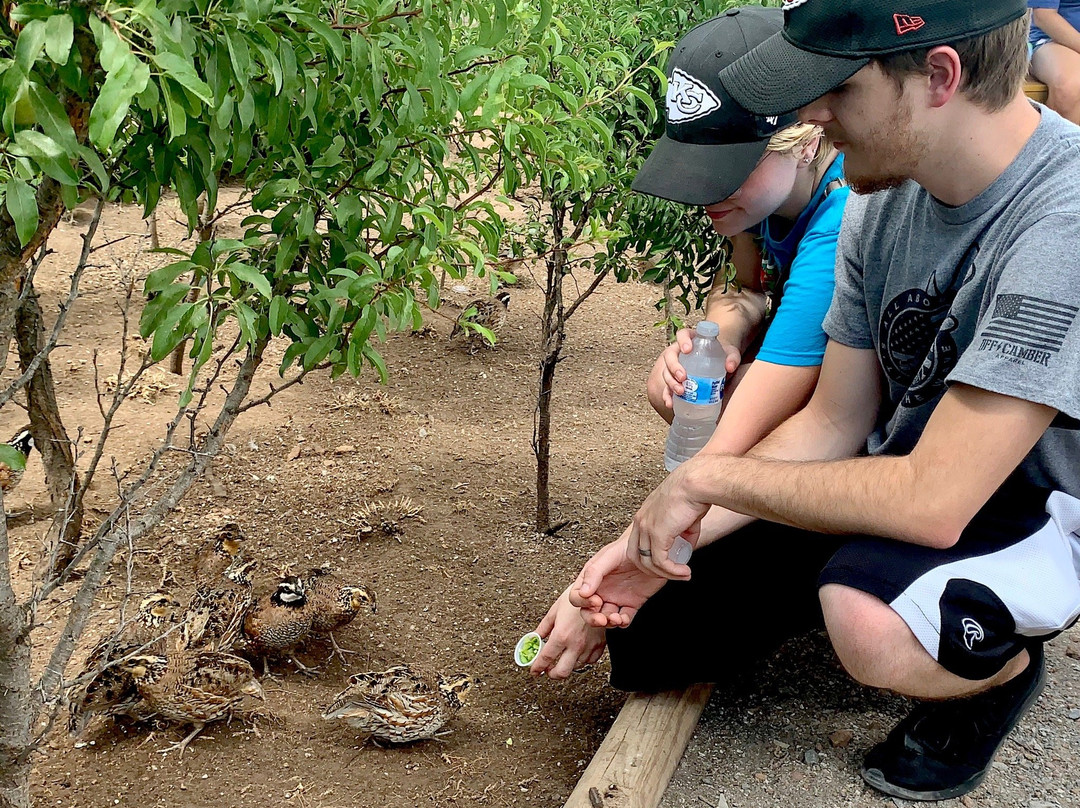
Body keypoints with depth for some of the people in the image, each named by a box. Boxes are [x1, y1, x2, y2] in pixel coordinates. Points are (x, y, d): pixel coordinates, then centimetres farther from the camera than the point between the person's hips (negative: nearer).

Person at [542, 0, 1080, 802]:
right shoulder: (883, 199, -7)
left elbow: (933, 501, -34)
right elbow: (832, 423, -1)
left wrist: (709, 478, -22)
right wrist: (666, 539, -11)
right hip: (913, 480, 6)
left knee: (867, 620, -38)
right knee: (647, 632, 2)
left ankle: (1002, 664, -4)